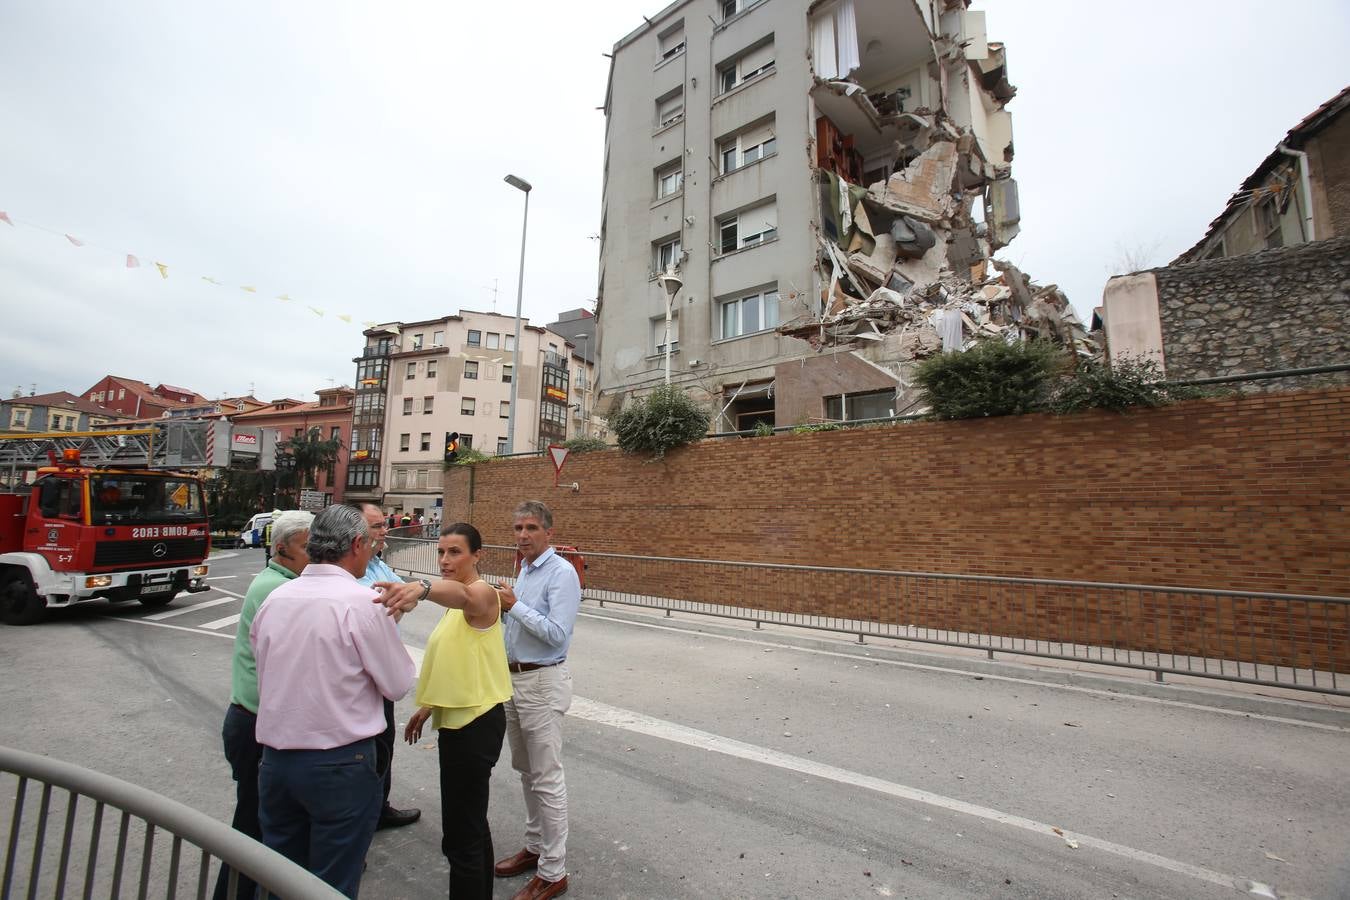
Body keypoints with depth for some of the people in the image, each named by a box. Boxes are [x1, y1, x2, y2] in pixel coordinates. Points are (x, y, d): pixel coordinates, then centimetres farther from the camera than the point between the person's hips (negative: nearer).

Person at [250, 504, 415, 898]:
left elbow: (268, 676, 11)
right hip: (339, 763, -6)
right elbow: (397, 685, -11)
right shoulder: (363, 601, -19)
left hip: (275, 760, 6)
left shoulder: (274, 599, 0)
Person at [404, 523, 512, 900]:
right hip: (456, 719, 10)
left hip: (476, 723, -10)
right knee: (471, 821, 24)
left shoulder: (482, 593, -20)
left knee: (460, 833, 2)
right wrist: (428, 707, 19)